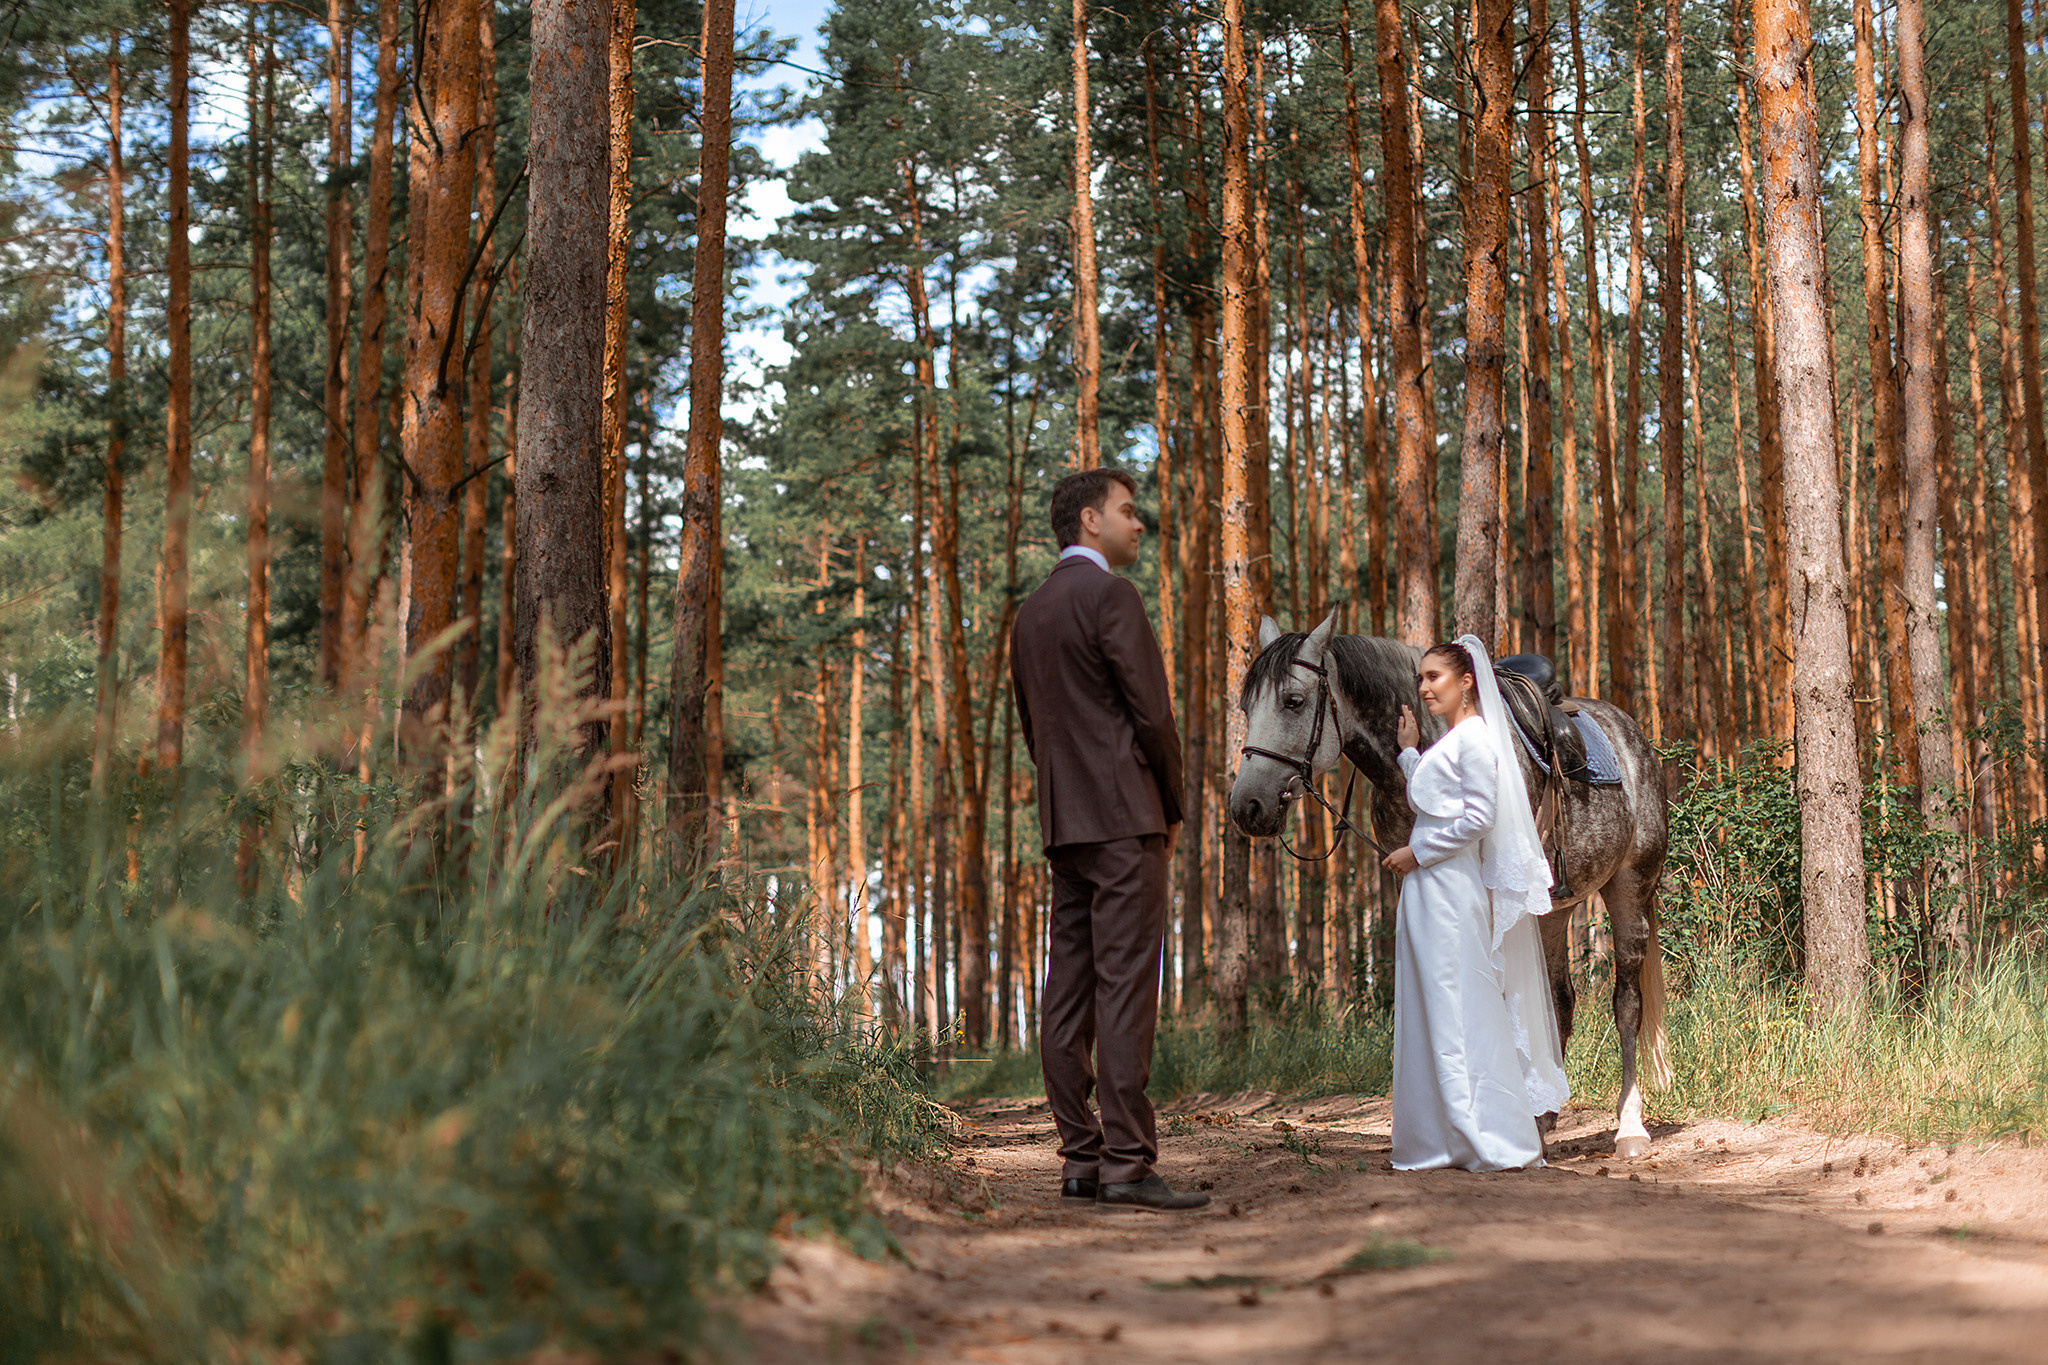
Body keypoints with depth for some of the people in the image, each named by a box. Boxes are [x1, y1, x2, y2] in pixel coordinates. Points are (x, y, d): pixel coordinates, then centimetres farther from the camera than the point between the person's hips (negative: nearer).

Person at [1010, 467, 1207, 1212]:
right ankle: (1128, 1162, -13)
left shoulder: (1030, 612, 18)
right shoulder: (1111, 596, -8)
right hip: (1124, 818, -9)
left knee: (1069, 992, 6)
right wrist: (1172, 808, 1)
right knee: (1126, 987, -11)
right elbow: (1151, 713, -11)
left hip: (1063, 823, 9)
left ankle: (1080, 1159, 8)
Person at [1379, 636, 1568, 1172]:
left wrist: (1417, 852, -14)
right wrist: (1409, 751, 25)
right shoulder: (1446, 741, 18)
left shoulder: (1475, 739, -10)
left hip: (1452, 883, -10)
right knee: (1430, 1009, 10)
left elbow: (1477, 817, -17)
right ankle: (1441, 1137, 14)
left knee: (1461, 1008, -7)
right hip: (1427, 885, 10)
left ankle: (1498, 1142, -2)